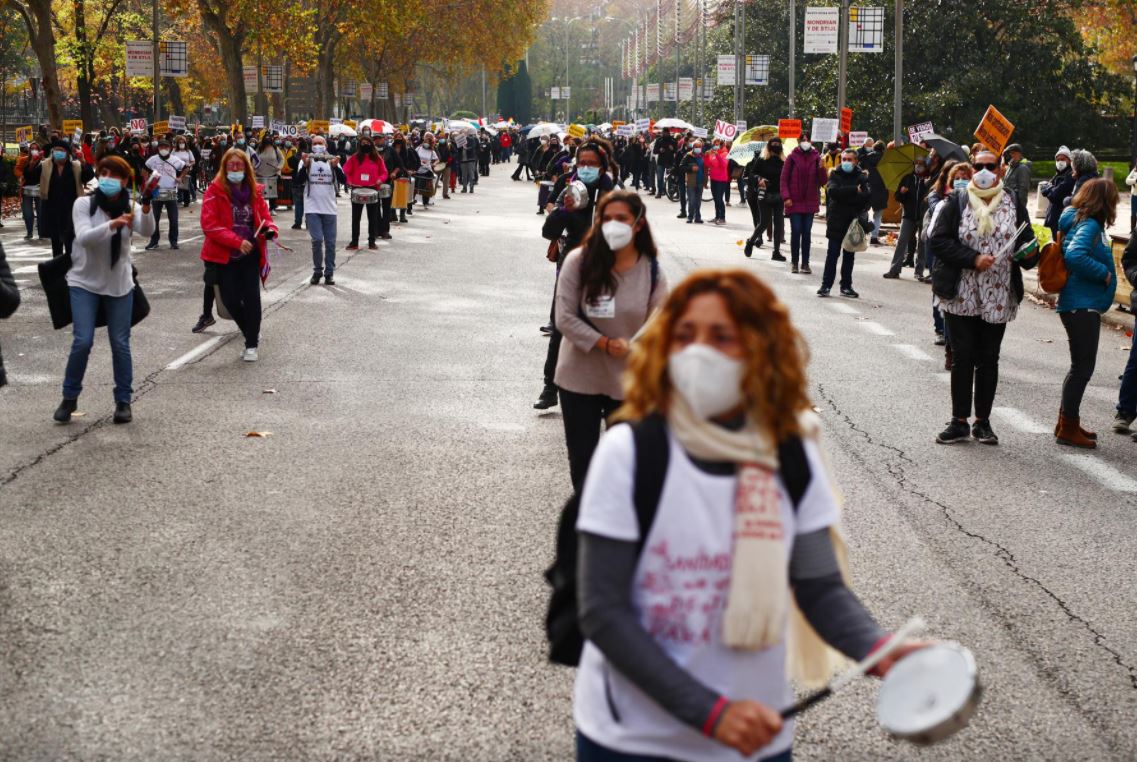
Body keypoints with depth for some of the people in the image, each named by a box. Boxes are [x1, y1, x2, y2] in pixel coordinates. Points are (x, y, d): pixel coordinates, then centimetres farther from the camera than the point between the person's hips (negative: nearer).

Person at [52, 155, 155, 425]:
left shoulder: (130, 207, -3)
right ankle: (69, 398, 9)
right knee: (82, 342, -9)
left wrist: (146, 206, -44)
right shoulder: (84, 203, -8)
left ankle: (123, 401, 17)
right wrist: (113, 224, -41)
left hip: (119, 284, 2)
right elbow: (84, 237, -24)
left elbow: (146, 230, -24)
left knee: (120, 344, 4)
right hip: (85, 282, -2)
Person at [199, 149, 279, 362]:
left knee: (251, 296, -8)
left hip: (250, 253, 2)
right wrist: (237, 241, -22)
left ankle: (252, 344, 2)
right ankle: (252, 333, 26)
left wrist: (270, 229, -13)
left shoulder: (254, 191, 5)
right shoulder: (215, 190, -6)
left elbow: (264, 215, 12)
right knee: (230, 299, 0)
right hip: (225, 255, -2)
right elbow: (209, 224, -14)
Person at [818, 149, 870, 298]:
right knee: (832, 254, -2)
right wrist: (854, 191, -18)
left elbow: (867, 195, -11)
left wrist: (844, 196, -17)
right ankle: (826, 285, 1)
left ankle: (846, 286, 15)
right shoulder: (835, 174, 2)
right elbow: (832, 191, -15)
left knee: (849, 255, 9)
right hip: (837, 220, -1)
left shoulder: (861, 176, 3)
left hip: (854, 221, 1)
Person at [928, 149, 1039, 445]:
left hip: (998, 298, 2)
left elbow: (1026, 244, 10)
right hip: (961, 296, -2)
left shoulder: (1014, 205, 7)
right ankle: (959, 421, 10)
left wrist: (1030, 254, -14)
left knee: (988, 360, 7)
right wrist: (973, 259, -17)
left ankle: (983, 421, 17)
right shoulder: (956, 202, 1)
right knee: (962, 358, 2)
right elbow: (938, 240, -7)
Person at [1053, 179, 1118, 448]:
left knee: (1081, 366, 18)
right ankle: (1068, 428, 4)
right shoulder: (1089, 226, -17)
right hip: (1082, 305, -10)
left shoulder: (1084, 222, 11)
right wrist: (1104, 274, -21)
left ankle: (1067, 423, 27)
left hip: (1084, 306, 10)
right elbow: (1075, 255, -33)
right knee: (1083, 368, -3)